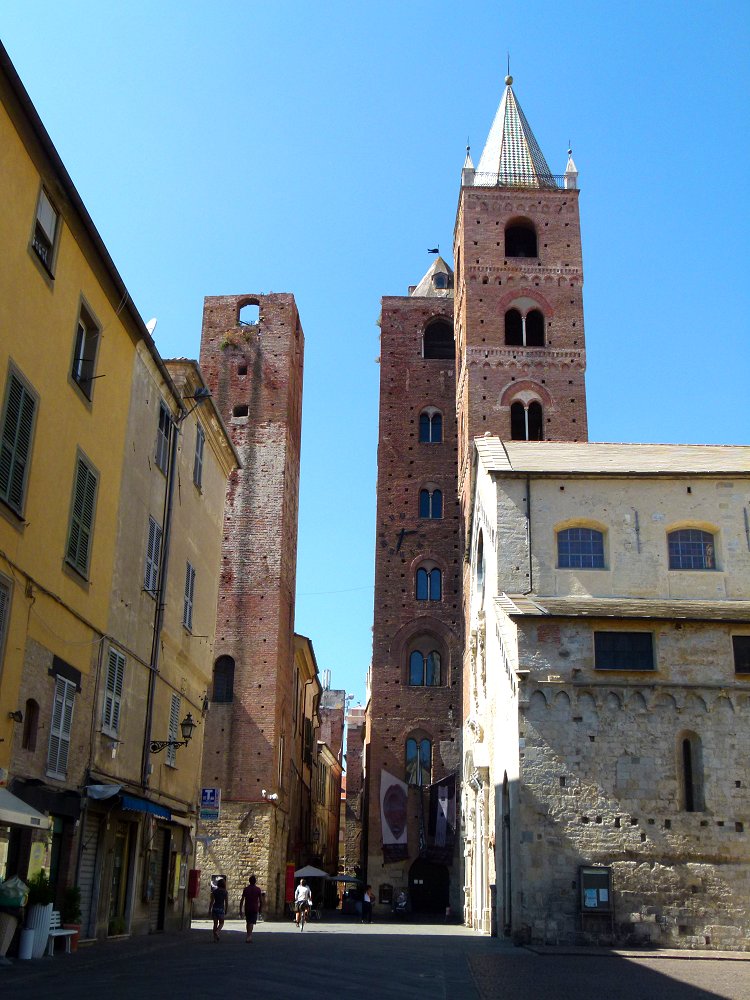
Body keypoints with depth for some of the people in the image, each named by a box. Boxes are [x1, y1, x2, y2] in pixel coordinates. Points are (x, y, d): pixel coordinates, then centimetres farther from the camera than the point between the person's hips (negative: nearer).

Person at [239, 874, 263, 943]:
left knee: (247, 922, 18)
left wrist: (240, 910, 1)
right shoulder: (258, 889, -1)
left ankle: (249, 935, 26)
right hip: (255, 908, -1)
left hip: (247, 908, 1)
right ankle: (249, 935, -22)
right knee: (251, 923, -4)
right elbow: (261, 901, -1)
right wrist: (260, 909, 11)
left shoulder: (245, 889, 0)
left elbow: (241, 900, -3)